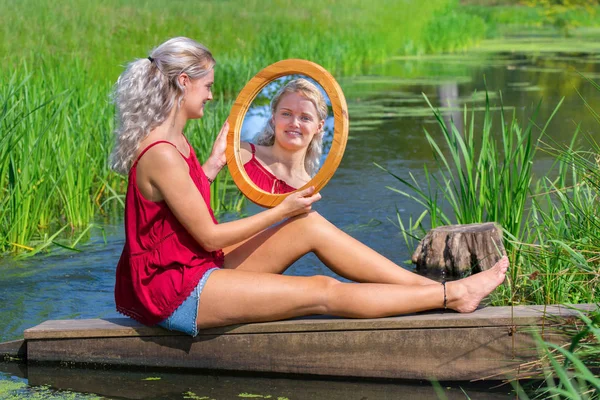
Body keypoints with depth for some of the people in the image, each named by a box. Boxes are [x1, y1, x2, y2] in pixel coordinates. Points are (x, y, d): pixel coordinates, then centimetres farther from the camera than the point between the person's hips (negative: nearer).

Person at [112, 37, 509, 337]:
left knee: (310, 225, 3)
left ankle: (427, 284, 2)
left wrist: (212, 165, 18)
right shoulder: (162, 155, -23)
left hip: (199, 266, 10)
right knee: (323, 292, -12)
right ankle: (450, 296, -6)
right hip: (177, 293, -10)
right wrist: (282, 211, -8)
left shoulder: (173, 142, 7)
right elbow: (209, 236, -18)